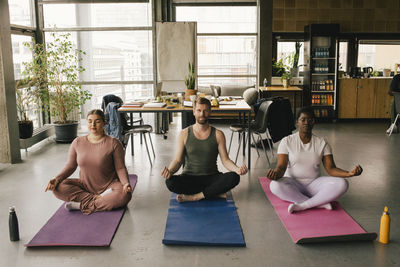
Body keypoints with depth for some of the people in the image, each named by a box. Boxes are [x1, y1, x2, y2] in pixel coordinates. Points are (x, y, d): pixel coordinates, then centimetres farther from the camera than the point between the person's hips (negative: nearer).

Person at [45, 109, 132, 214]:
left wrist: (126, 183, -27)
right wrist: (57, 179, -12)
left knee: (125, 195, -34)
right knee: (58, 187, -21)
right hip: (85, 186, 3)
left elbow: (120, 168, -8)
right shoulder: (77, 143, 2)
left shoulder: (113, 144, -8)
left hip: (108, 186, -3)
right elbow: (70, 166, 5)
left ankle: (83, 205, -24)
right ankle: (97, 199, -21)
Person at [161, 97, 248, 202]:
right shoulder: (184, 134, -1)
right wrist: (170, 171, -25)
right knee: (170, 182, -31)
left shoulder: (218, 135, 0)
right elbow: (178, 160, -2)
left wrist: (237, 169, -23)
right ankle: (215, 193, -18)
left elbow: (225, 160, -1)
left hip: (211, 178, 0)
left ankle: (194, 197, -22)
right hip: (189, 178, 0)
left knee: (234, 177, -28)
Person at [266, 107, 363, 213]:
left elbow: (331, 168, -4)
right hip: (293, 184, -2)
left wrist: (349, 173, -25)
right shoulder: (287, 141, -2)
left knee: (342, 184, -25)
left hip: (314, 184, 2)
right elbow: (281, 167, -11)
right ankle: (320, 203, -28)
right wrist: (276, 173, -37)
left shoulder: (322, 143, 3)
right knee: (275, 185, -36)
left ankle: (302, 205, -31)